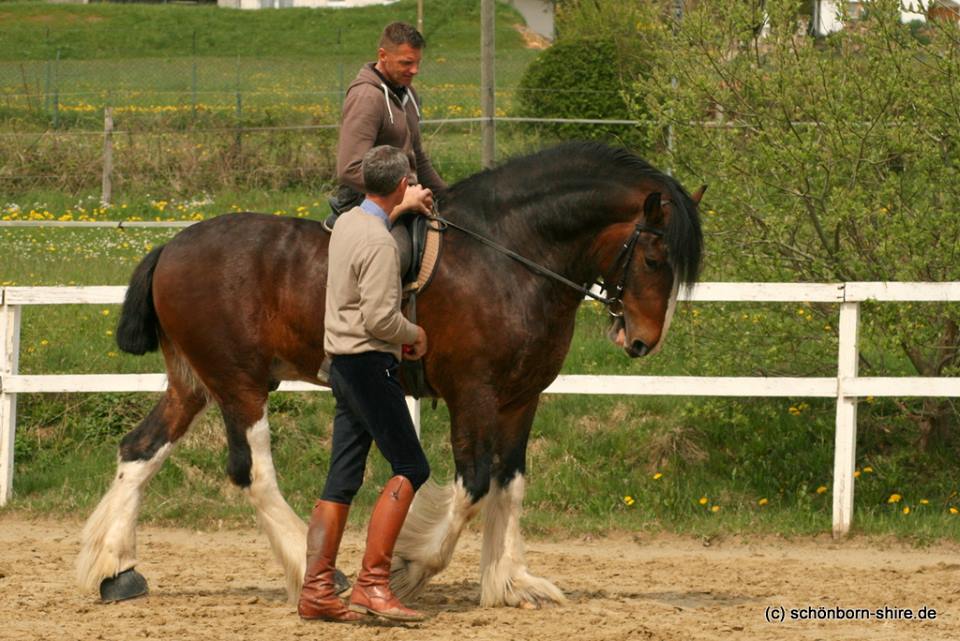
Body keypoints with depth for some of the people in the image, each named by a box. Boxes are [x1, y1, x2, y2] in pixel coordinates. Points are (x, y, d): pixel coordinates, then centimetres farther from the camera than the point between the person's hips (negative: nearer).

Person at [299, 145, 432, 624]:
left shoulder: (347, 223, 9)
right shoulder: (380, 244, -19)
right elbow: (379, 319, -24)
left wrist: (401, 207, 46)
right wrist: (415, 334, -6)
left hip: (343, 363, 9)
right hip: (368, 363, -9)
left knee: (342, 480, 9)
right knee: (409, 468, -6)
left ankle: (315, 590, 7)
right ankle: (371, 584, -12)